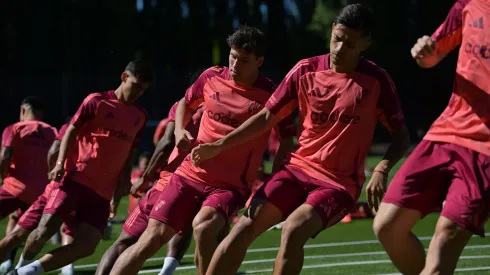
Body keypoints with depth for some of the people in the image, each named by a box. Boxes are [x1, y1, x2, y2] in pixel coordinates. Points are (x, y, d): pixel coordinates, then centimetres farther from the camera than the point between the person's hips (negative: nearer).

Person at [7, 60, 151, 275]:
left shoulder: (139, 116, 13)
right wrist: (60, 163, -13)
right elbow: (72, 131, 0)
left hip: (104, 191, 4)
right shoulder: (97, 101, -1)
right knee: (44, 231, -15)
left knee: (86, 245, -10)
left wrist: (124, 180, 7)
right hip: (78, 179, -4)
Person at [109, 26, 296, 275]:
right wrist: (179, 131, 3)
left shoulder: (271, 96, -10)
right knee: (153, 237, -8)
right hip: (191, 174, 3)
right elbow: (185, 103, 22)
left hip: (231, 186, -3)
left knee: (203, 227, -33)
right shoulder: (212, 77, 1)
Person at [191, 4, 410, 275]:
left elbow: (400, 134, 0)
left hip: (340, 183, -3)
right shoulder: (306, 70, 1)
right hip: (298, 168, 4)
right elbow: (268, 116, 9)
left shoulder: (377, 81, -6)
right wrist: (219, 145, -1)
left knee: (293, 229, -29)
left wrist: (382, 169, -20)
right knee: (245, 226, -14)